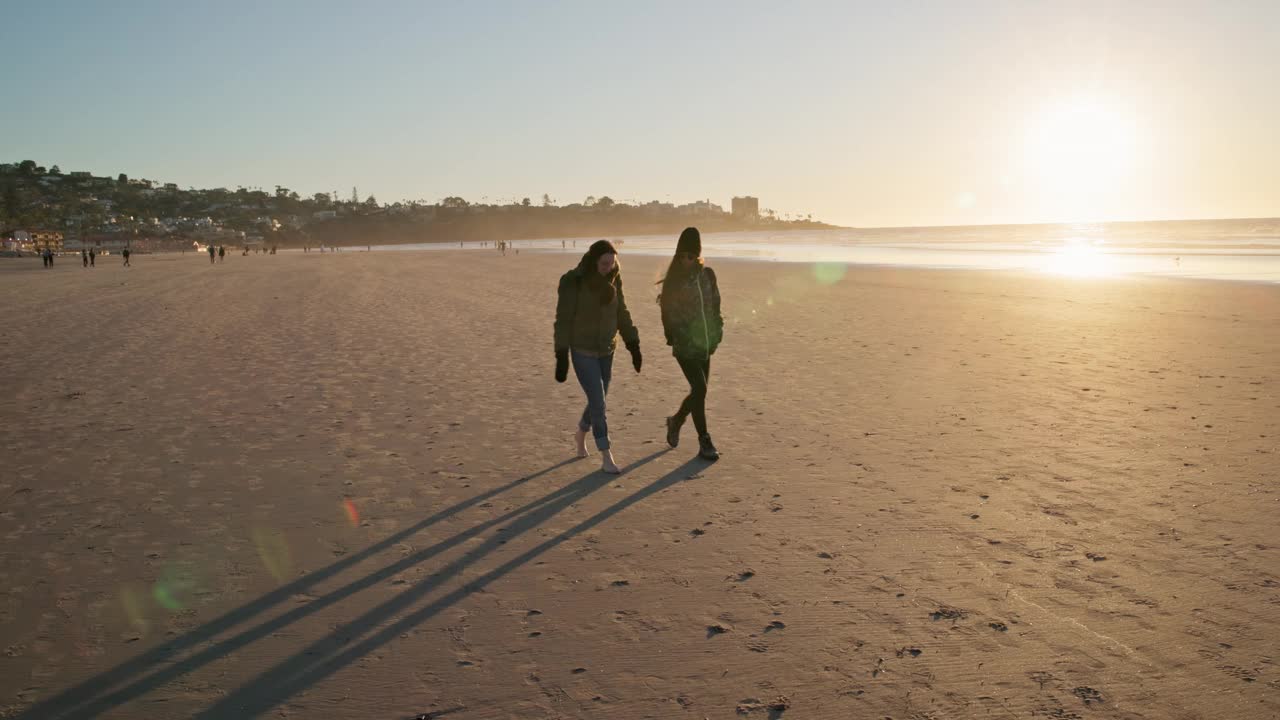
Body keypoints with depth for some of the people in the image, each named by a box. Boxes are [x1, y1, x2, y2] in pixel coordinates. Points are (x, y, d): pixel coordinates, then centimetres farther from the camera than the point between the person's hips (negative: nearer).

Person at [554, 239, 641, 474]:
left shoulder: (613, 280, -3)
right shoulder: (572, 282, -18)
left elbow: (622, 314, 5)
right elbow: (563, 320, -16)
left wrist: (634, 346, 1)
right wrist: (561, 357, -17)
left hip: (606, 350, 6)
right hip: (582, 351, -5)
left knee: (598, 401, 15)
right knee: (598, 403, -9)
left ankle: (581, 433, 45)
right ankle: (606, 458, 3)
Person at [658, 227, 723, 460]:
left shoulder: (707, 275, 5)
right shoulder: (674, 280, -7)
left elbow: (715, 305, 11)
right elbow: (668, 313, -6)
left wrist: (717, 332, 5)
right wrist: (674, 337, -11)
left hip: (705, 344, 5)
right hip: (686, 346, -5)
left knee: (699, 390, 12)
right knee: (700, 389, -12)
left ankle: (676, 421, 39)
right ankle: (705, 443, -1)